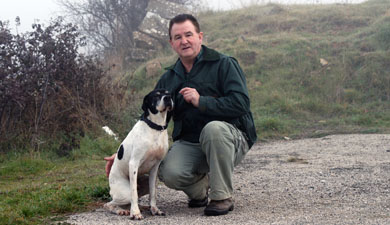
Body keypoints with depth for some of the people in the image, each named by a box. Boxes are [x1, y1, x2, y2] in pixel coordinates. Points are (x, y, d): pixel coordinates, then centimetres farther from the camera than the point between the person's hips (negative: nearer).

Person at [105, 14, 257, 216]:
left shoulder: (223, 65, -4)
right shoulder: (168, 79, 12)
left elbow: (240, 103, -17)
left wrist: (201, 101, -21)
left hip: (229, 139, -3)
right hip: (188, 144, 3)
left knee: (214, 128, -38)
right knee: (169, 173, -27)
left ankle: (222, 197, -20)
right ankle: (200, 190, 8)